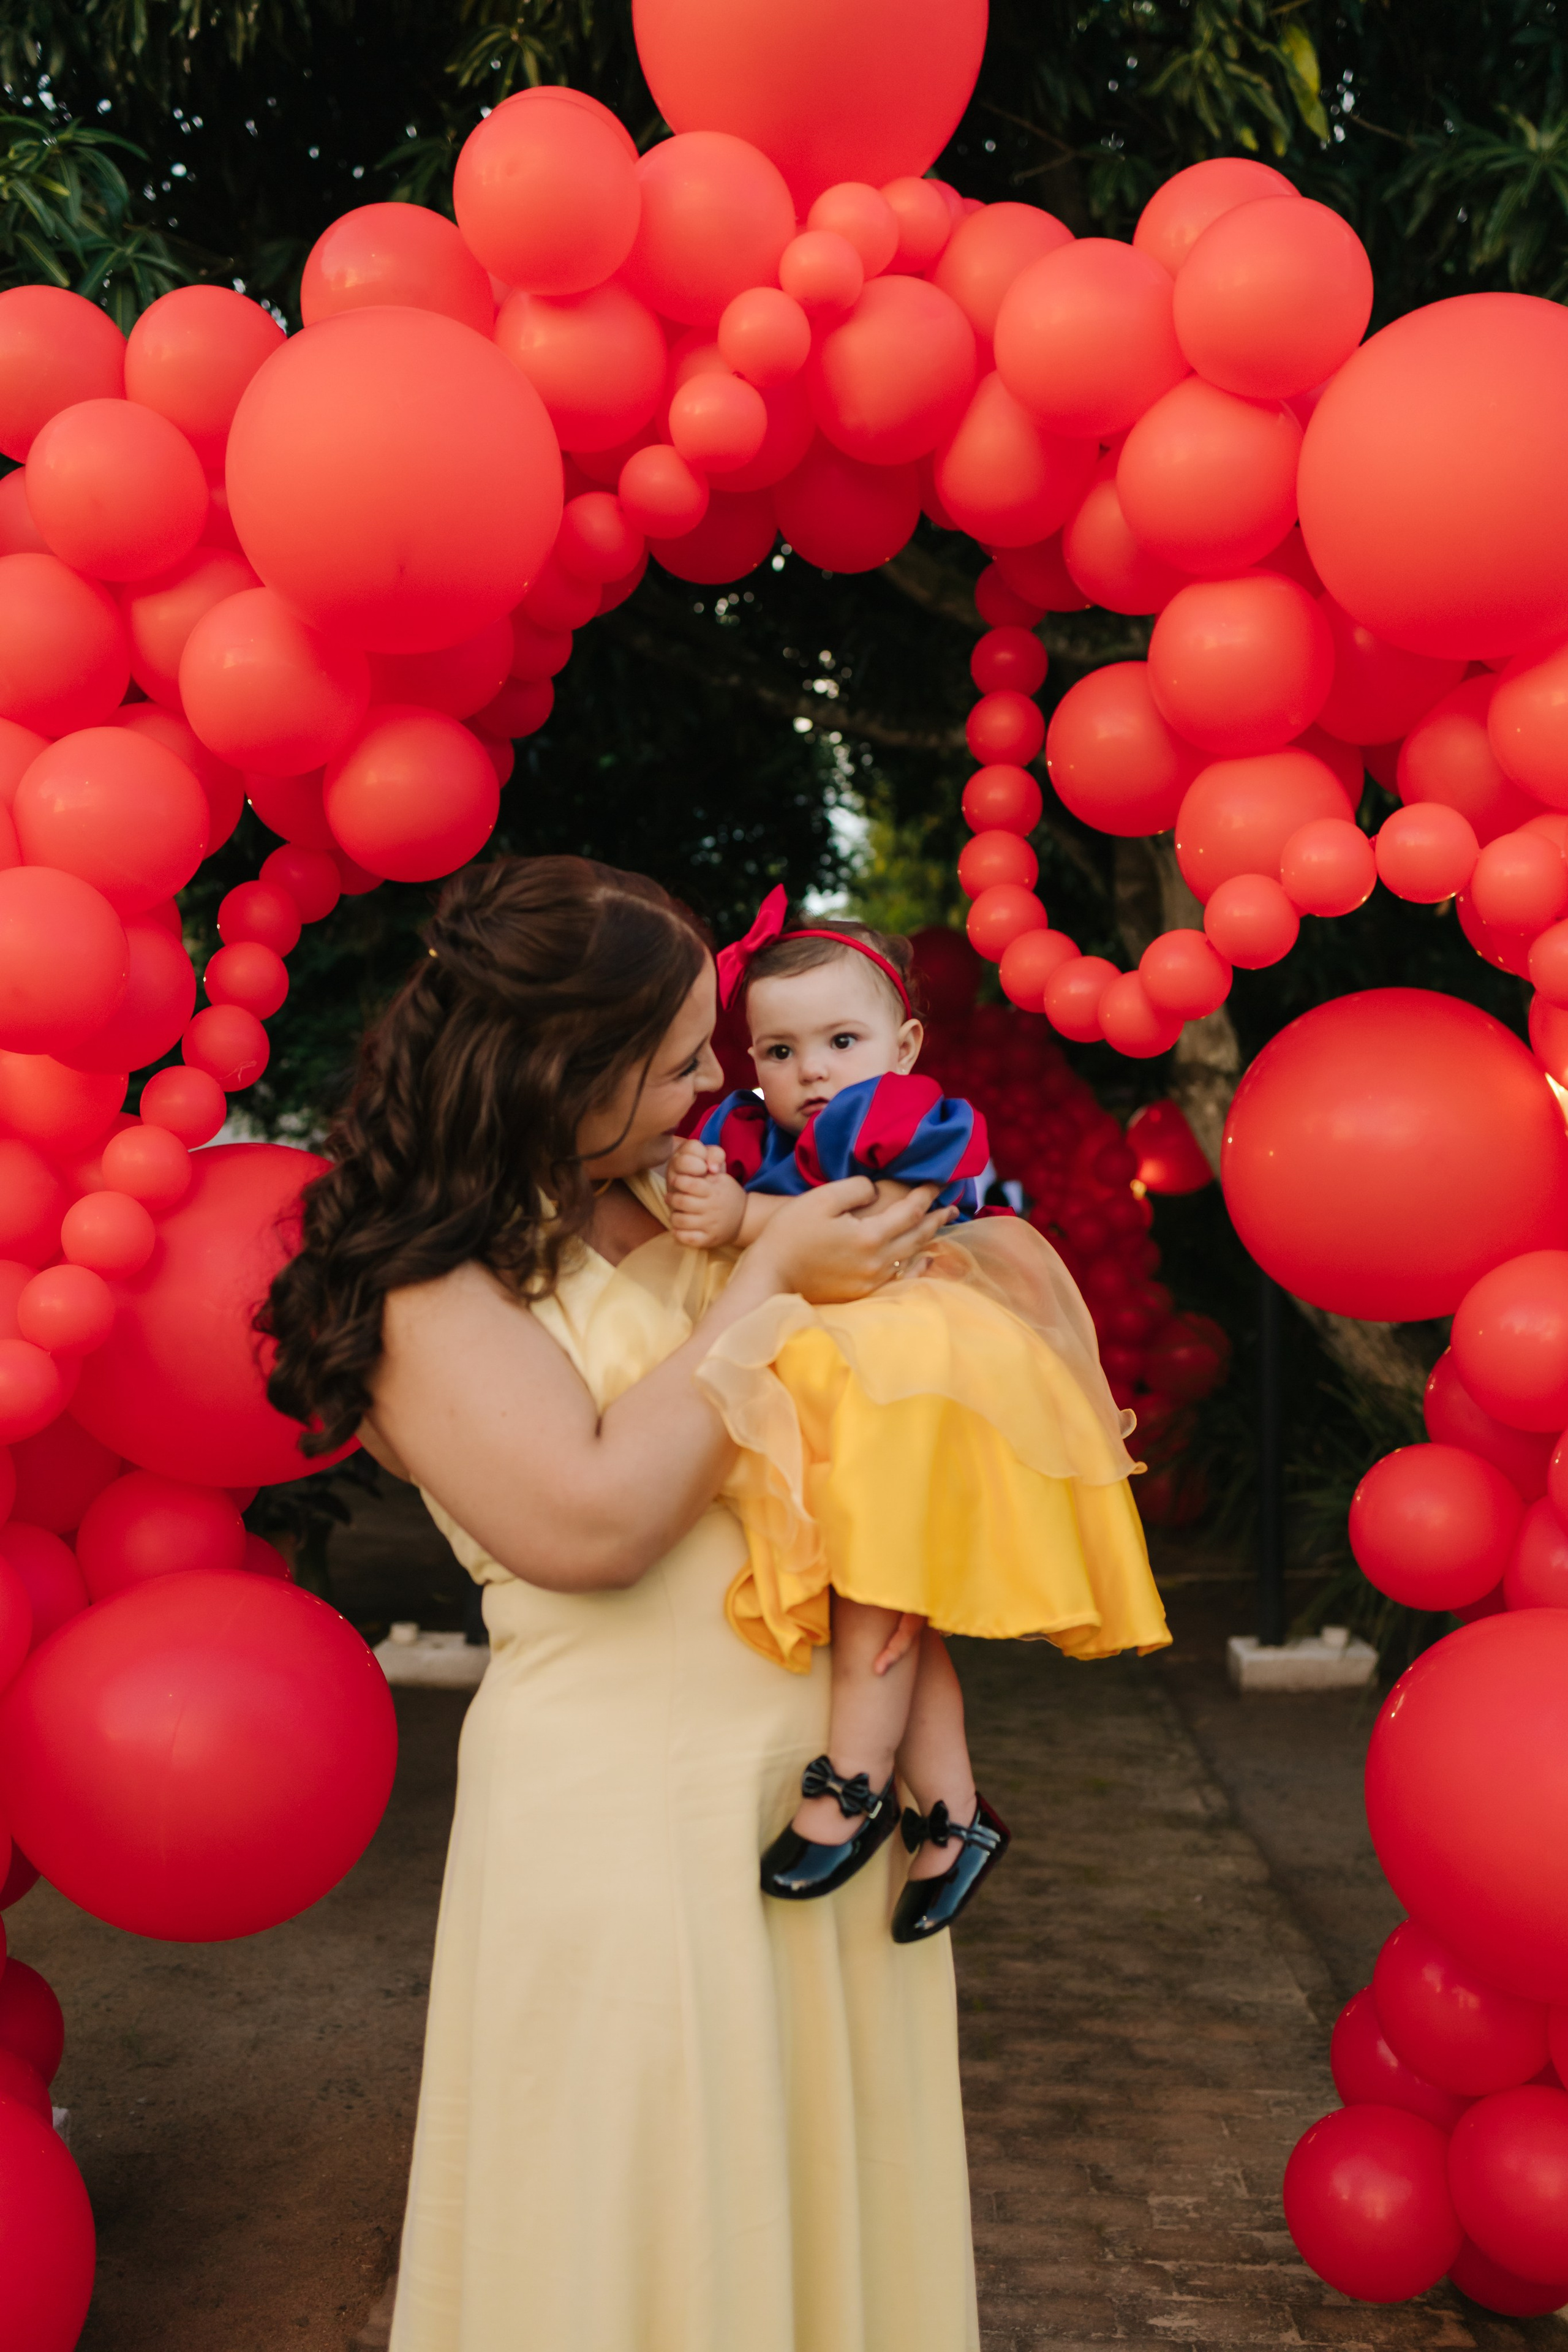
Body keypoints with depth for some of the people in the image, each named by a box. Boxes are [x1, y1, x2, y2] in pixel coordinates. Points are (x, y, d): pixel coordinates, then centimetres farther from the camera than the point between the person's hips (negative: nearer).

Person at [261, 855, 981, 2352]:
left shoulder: (682, 1195, 6)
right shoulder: (430, 1285, -12)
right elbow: (591, 1517, -25)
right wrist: (766, 1282, -18)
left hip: (826, 1766, 6)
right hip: (625, 1799, -6)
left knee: (824, 2183, 18)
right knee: (657, 2226, 7)